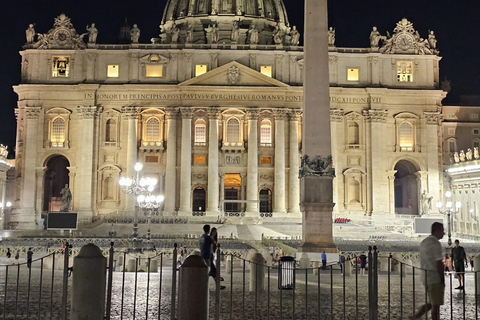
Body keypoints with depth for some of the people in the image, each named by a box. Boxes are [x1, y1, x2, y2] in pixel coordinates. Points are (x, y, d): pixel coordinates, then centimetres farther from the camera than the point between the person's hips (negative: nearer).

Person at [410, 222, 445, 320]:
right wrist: (442, 278, -11)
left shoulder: (424, 242, 13)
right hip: (435, 279, -9)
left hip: (426, 278, 9)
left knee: (432, 303, 18)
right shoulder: (435, 243, -16)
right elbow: (438, 263, -19)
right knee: (436, 305, 0)